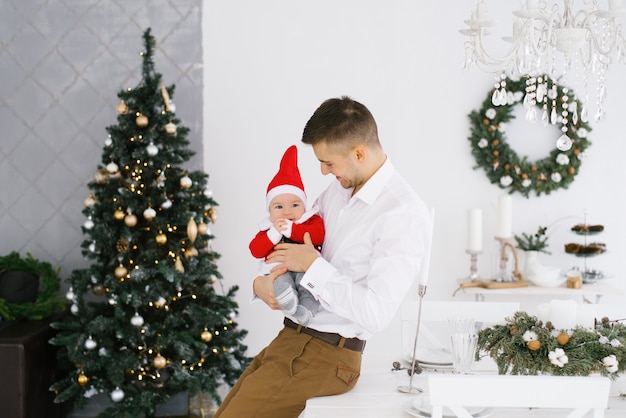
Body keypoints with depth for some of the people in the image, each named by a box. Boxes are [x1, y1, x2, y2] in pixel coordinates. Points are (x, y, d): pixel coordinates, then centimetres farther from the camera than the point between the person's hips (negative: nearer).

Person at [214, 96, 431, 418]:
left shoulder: (404, 214, -18)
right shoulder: (339, 189, 10)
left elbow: (375, 313, -25)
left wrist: (313, 265, -18)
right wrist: (260, 283, -3)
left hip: (325, 356, -9)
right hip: (290, 339, 9)